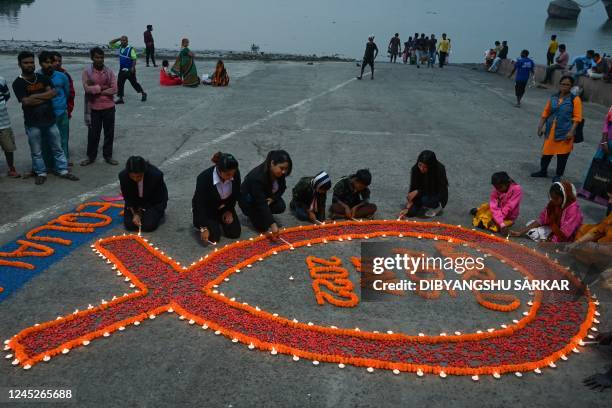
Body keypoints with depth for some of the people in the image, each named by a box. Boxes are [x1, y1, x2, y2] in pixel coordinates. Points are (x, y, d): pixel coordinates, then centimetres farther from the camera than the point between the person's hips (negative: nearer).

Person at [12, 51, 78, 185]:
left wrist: (35, 96, -15)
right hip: (32, 123, -3)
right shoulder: (18, 83, -6)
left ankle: (63, 170, 21)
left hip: (50, 120, 3)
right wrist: (45, 97, -11)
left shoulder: (43, 78, 5)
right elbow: (27, 101, -18)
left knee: (57, 148, 11)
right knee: (36, 151, 8)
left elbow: (53, 92, -8)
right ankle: (41, 173, 22)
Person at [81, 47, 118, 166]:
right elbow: (87, 89, -17)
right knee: (93, 133, 7)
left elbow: (114, 89, -9)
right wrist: (103, 87, -14)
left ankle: (108, 156, 22)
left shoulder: (109, 72, 1)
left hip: (108, 107, 2)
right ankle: (91, 156, 21)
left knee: (109, 133, 9)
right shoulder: (86, 72, -5)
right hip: (94, 108, -1)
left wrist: (97, 91, -12)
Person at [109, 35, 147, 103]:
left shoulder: (131, 49, -14)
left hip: (129, 70, -7)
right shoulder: (119, 46, 6)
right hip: (122, 70, 7)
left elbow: (134, 59, -18)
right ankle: (120, 98, 9)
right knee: (119, 83, 3)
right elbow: (111, 43, 11)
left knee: (134, 83, 3)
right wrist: (119, 39, -1)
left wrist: (133, 67, -26)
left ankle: (143, 93, 20)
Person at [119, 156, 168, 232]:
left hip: (154, 202, -3)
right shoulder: (123, 176, -26)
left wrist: (141, 210, -15)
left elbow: (159, 197, -17)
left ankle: (158, 213, 12)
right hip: (135, 202, 3)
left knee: (149, 226, -20)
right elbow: (127, 198, -9)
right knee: (129, 224, -13)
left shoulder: (156, 175, -34)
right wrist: (135, 214, -19)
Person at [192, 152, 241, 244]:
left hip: (224, 206, 4)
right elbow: (200, 204, -26)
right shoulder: (204, 178, -34)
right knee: (214, 236, -17)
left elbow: (236, 194, -2)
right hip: (206, 209, -4)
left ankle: (219, 221, 23)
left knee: (235, 233, -7)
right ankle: (199, 223, 15)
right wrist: (204, 228, -25)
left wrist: (229, 211, -4)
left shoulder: (236, 173, -24)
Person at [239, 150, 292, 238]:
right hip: (248, 199, -6)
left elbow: (282, 187, -3)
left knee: (281, 207, -20)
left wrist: (272, 198, -23)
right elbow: (261, 203, -40)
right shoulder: (258, 177, -39)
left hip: (266, 196, 6)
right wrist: (273, 224, -43)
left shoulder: (279, 173, -19)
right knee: (262, 226, -20)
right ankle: (251, 212, 9)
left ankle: (262, 214, 7)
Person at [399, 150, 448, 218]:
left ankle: (437, 207, -2)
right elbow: (412, 189, -16)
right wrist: (407, 208, -27)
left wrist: (418, 192, -30)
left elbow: (441, 194, -24)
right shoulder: (415, 169, -18)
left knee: (426, 200, -34)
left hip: (438, 198, -3)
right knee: (411, 211, -20)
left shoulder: (440, 170, -27)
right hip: (424, 195, 3)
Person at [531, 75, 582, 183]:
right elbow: (545, 113, 11)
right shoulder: (553, 98, 6)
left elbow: (577, 117, -9)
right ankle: (543, 171, 28)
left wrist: (571, 131, -16)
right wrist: (541, 126, 6)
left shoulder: (575, 99, -6)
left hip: (565, 132, -4)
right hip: (551, 131, 4)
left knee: (562, 154, 5)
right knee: (546, 152, 10)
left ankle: (558, 175, 17)